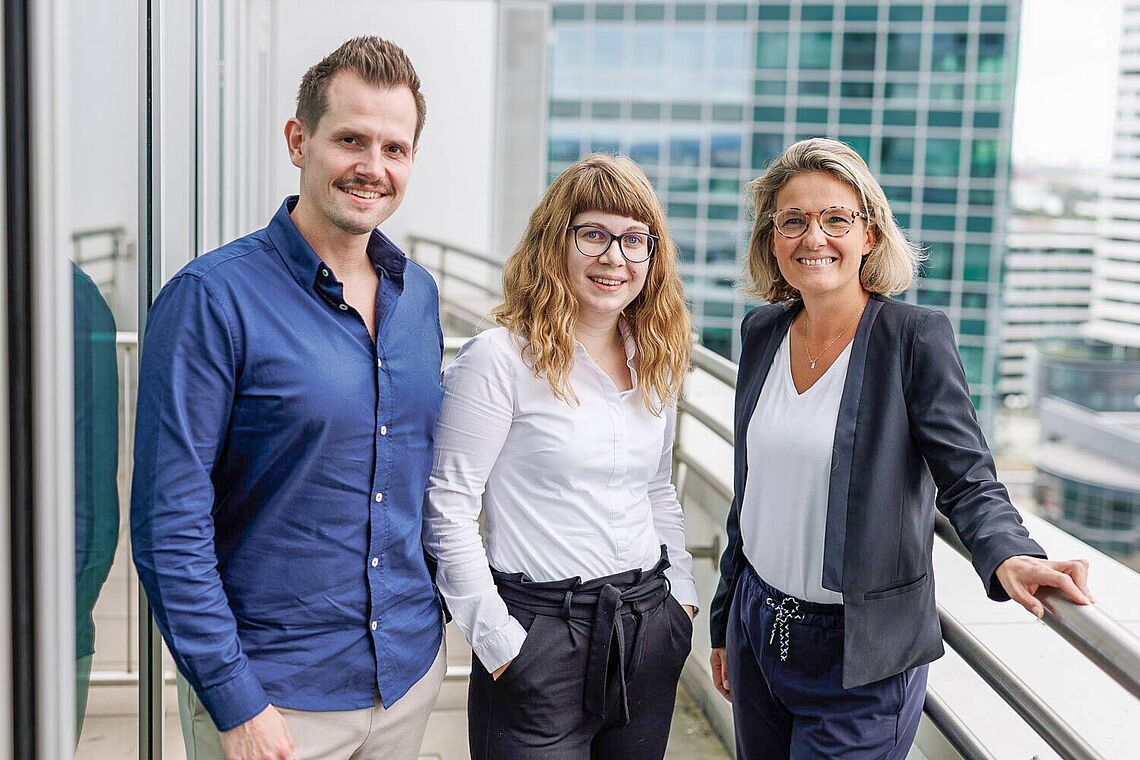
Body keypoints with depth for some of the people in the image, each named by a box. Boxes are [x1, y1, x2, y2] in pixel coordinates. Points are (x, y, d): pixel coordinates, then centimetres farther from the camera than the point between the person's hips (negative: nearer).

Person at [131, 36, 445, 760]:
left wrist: (438, 616, 11)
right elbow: (170, 524, -16)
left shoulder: (418, 293, 4)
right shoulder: (212, 298, -15)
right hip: (274, 696, -5)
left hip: (412, 671, 6)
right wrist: (233, 701, -17)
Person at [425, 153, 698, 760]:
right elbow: (448, 508, -13)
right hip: (540, 635, -6)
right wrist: (497, 639, -13)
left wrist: (682, 595, 11)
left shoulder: (656, 362, 8)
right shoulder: (499, 358, -12)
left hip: (649, 632, 6)